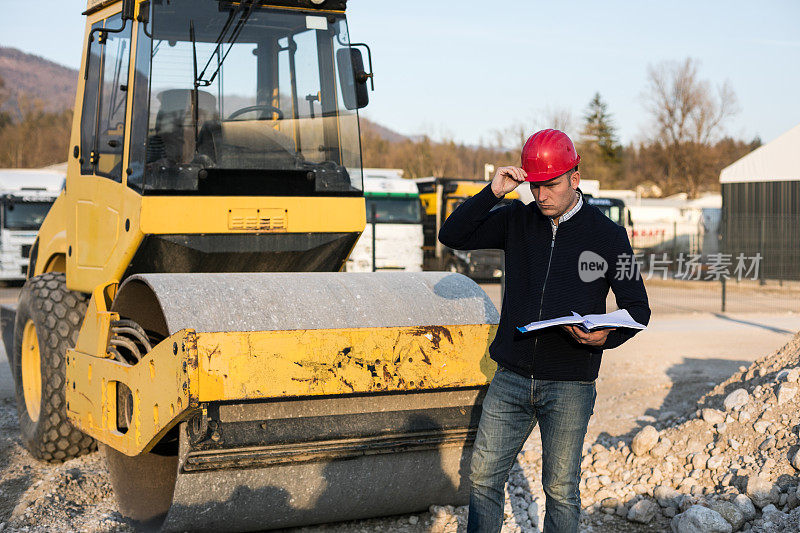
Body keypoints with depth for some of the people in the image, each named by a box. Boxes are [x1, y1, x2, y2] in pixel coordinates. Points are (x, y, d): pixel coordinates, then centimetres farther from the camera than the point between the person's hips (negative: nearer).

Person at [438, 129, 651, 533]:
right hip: (511, 378, 3)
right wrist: (492, 193, -10)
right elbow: (452, 235, 2)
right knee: (483, 476, 6)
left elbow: (637, 309, 3)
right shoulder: (516, 221, 6)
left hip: (569, 385, -2)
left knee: (561, 489, 5)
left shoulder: (608, 235, -1)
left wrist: (606, 337, -18)